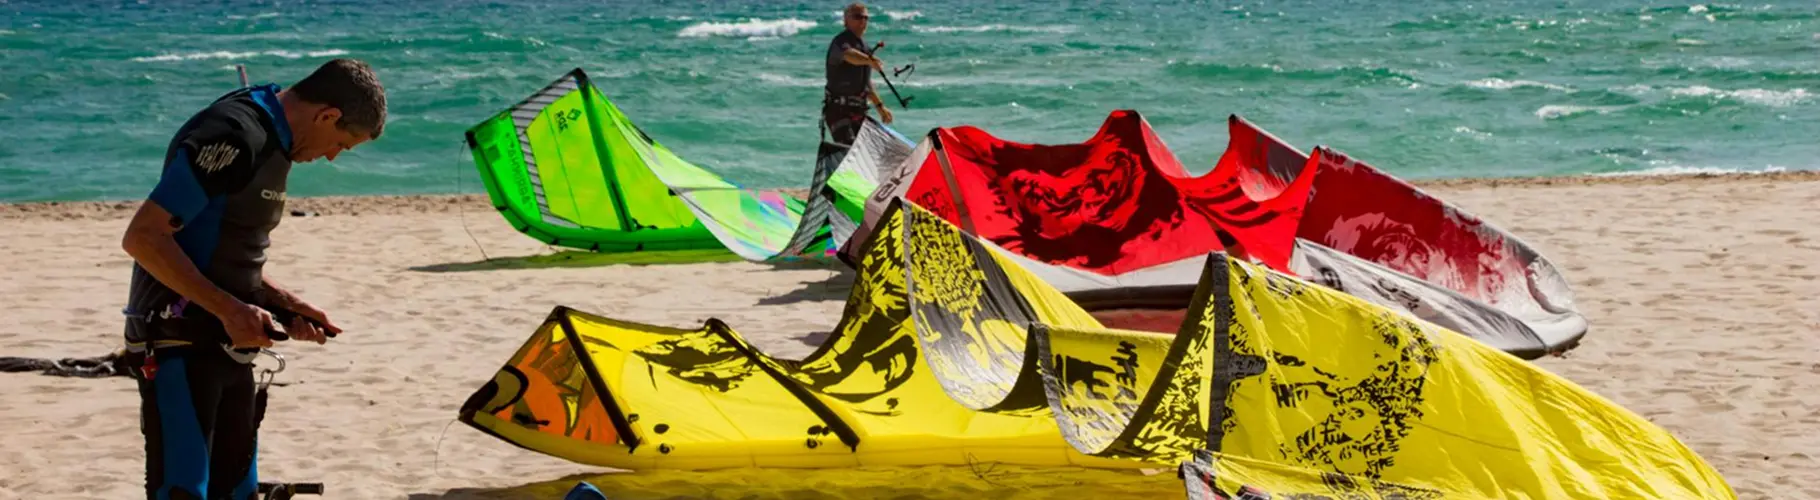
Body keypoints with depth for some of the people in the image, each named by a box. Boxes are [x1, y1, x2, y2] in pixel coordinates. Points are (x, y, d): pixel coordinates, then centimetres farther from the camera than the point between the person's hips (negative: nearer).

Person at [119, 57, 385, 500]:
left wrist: (284, 304, 8)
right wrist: (228, 309, -24)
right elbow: (143, 237, -22)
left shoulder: (274, 143, 14)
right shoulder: (233, 136, -18)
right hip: (179, 347, -10)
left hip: (228, 345, 10)